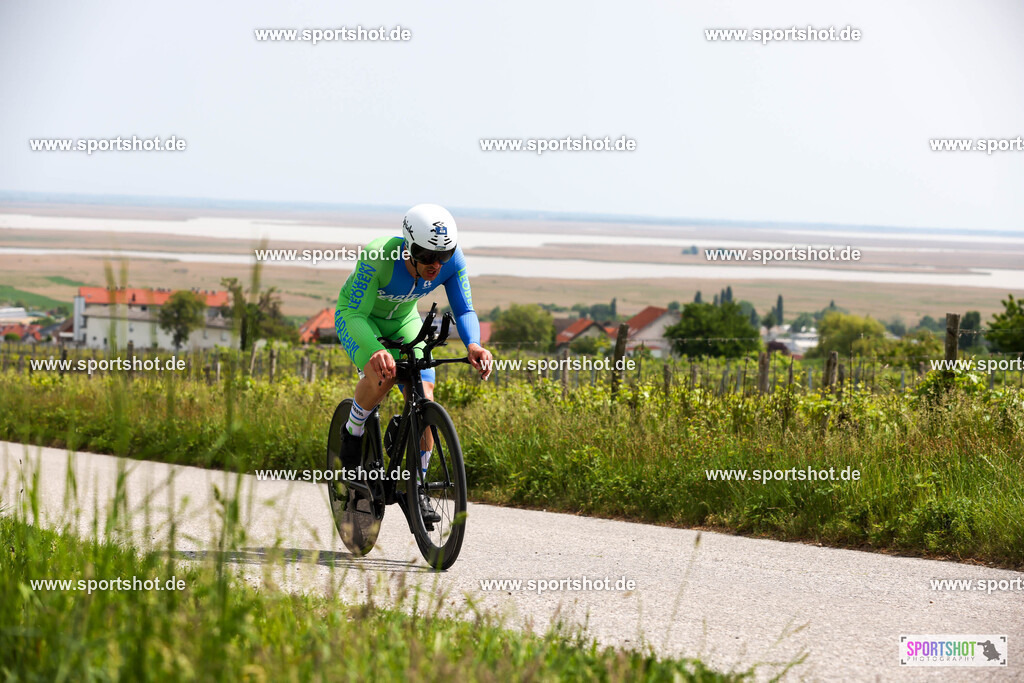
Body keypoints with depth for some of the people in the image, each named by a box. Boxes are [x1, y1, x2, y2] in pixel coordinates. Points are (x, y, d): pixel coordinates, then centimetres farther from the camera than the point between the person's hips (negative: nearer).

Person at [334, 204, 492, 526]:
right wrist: (376, 350, -54)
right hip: (357, 316, -4)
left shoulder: (452, 260, -27)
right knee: (383, 374, -34)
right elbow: (355, 314, -34)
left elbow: (464, 310, -19)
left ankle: (417, 489, 2)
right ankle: (352, 434, -5)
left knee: (424, 400, -13)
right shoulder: (378, 257, -38)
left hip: (403, 320, 4)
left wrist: (472, 344, -42)